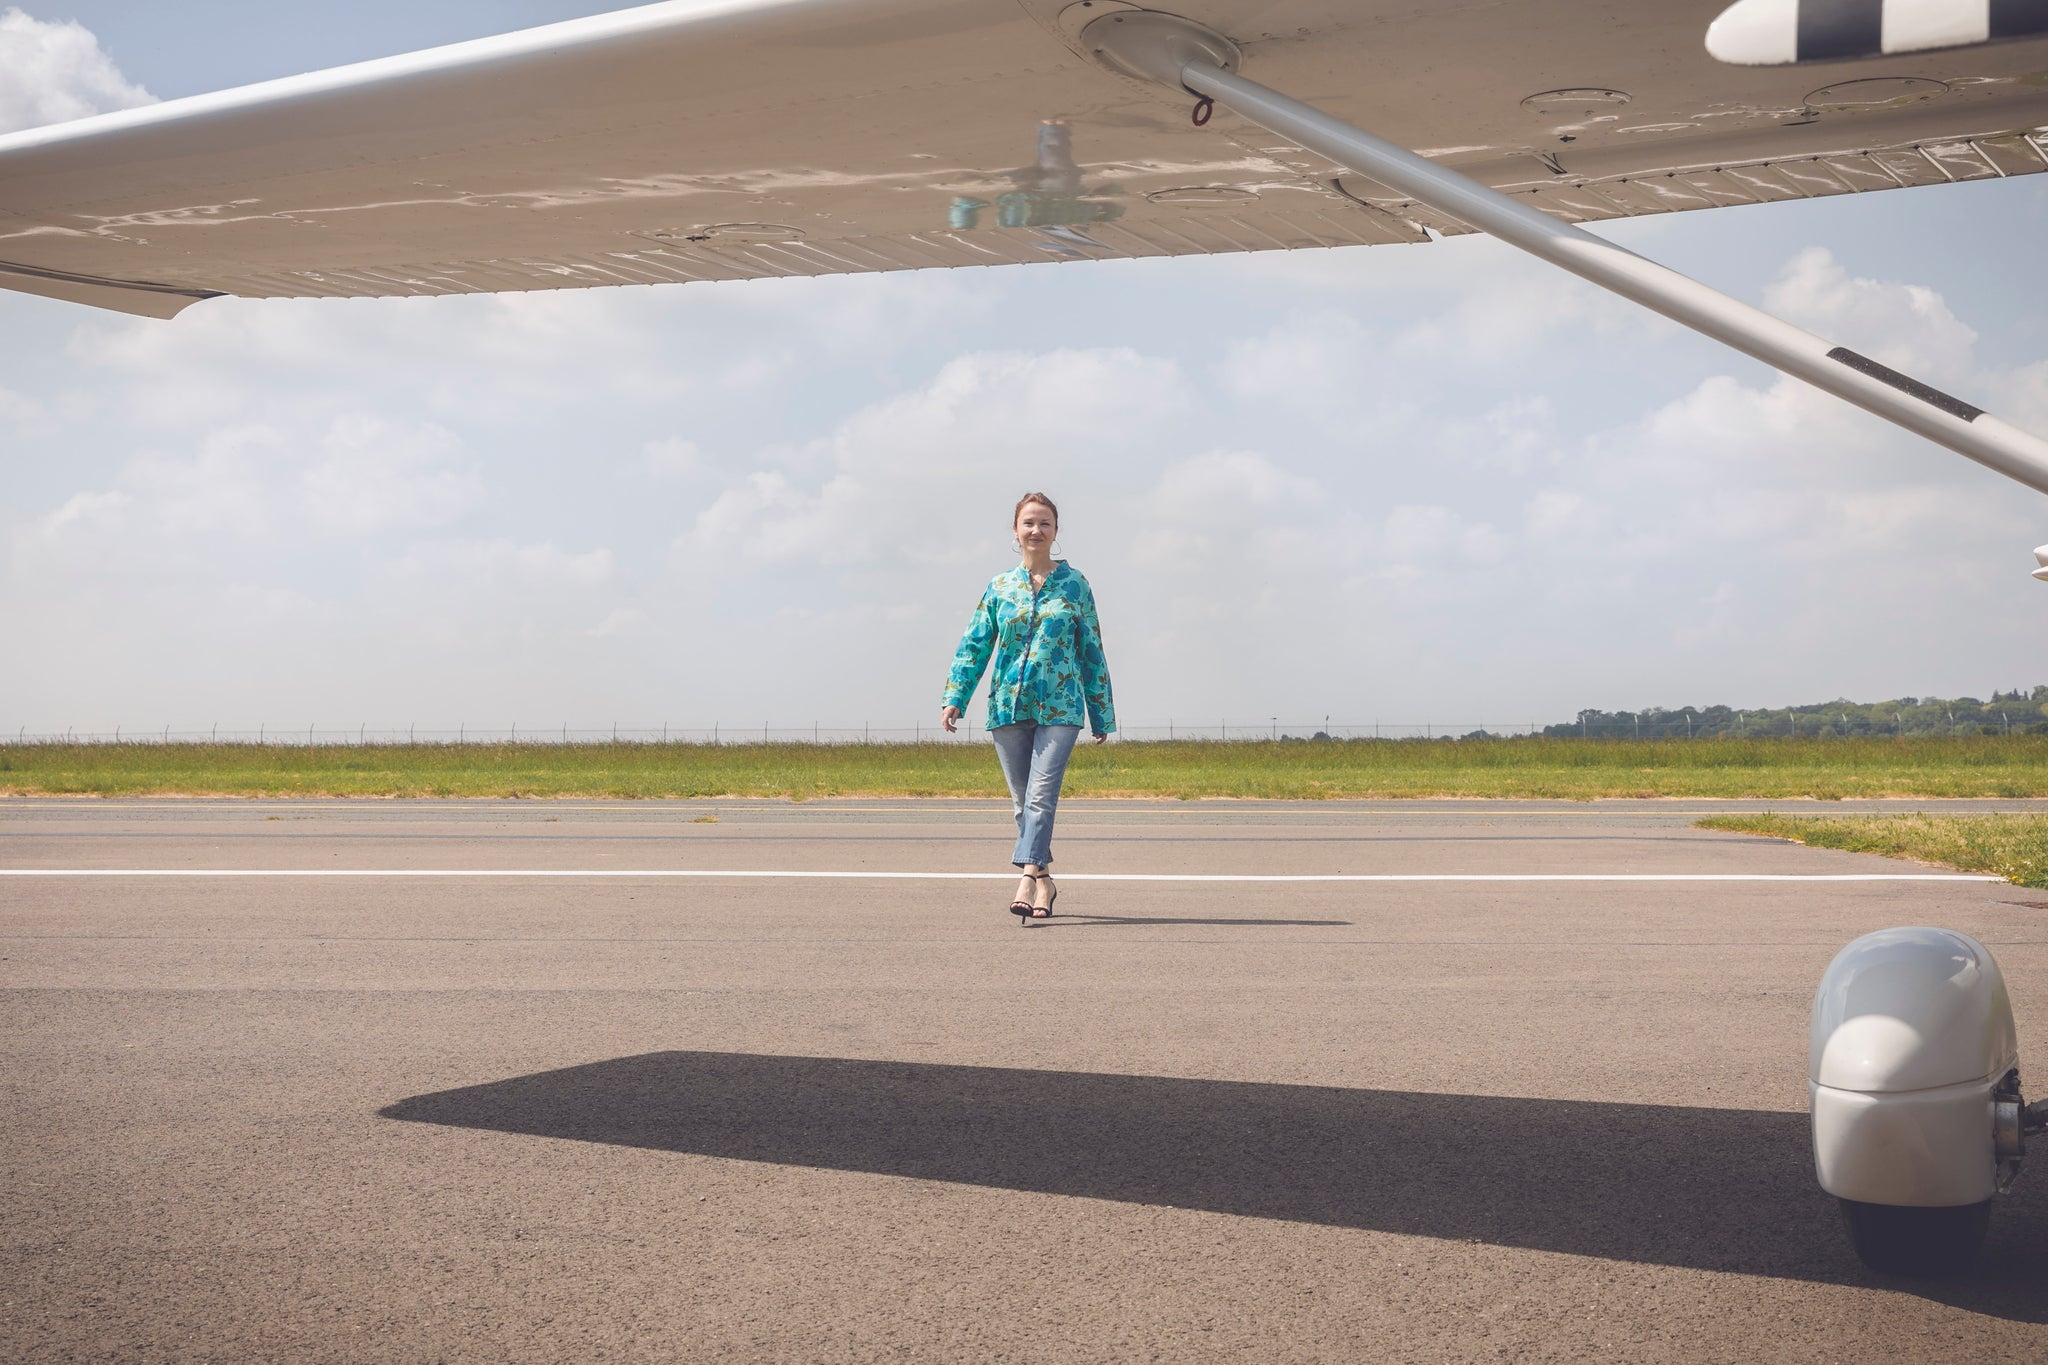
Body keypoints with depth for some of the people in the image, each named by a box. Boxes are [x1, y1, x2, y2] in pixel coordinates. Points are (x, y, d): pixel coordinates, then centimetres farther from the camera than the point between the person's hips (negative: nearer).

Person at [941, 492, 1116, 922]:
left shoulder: (1074, 584, 6)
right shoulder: (999, 588, 9)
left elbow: (1092, 651, 9)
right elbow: (974, 645, 7)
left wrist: (1102, 715, 10)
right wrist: (954, 699, -4)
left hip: (1059, 707, -3)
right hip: (1008, 705, 3)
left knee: (1042, 795, -17)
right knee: (1023, 801, 7)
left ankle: (1028, 880, -25)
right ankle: (1044, 881, 18)